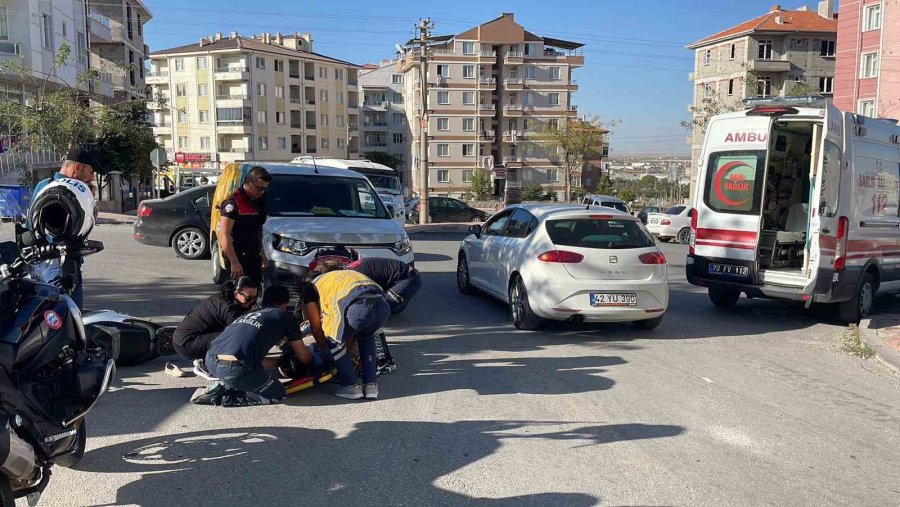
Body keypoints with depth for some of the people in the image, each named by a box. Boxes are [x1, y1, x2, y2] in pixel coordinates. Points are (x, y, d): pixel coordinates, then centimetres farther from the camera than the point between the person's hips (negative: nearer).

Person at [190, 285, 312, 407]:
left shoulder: (248, 314, 30)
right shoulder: (286, 316, 13)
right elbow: (304, 358, 21)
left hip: (211, 361, 8)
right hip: (235, 369, -7)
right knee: (278, 394, 15)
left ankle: (224, 386, 9)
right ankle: (221, 396, 2)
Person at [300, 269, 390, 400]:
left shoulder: (309, 288, 27)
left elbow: (316, 327, 26)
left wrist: (325, 349, 42)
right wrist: (348, 349, 54)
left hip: (358, 306, -6)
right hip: (383, 306, 6)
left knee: (335, 341, 23)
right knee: (367, 338, 35)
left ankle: (351, 386, 21)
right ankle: (371, 385, 29)